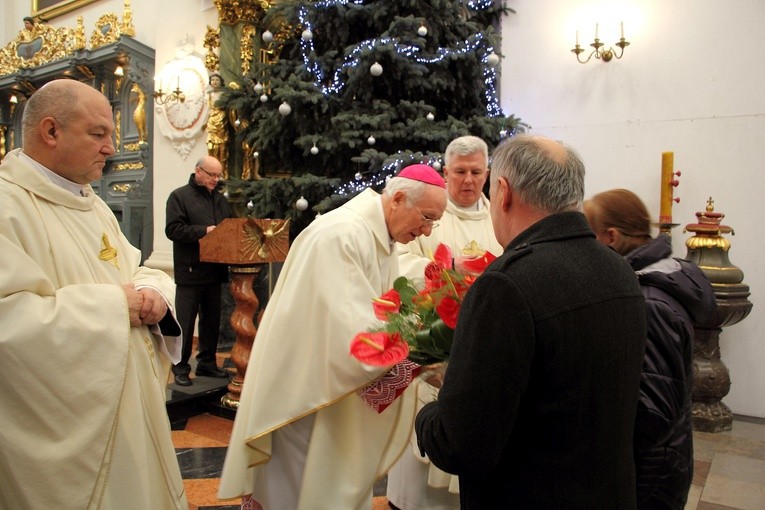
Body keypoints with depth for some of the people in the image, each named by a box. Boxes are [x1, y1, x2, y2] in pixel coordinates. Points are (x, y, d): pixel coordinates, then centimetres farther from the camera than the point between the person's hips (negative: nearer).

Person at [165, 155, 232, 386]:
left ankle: (207, 363, 25)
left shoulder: (220, 198, 15)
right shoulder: (180, 196, -3)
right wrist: (204, 231, -21)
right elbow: (173, 229, -14)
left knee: (212, 320, 13)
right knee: (185, 322, 1)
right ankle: (181, 368, 11)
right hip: (190, 271, -6)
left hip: (215, 270, 6)